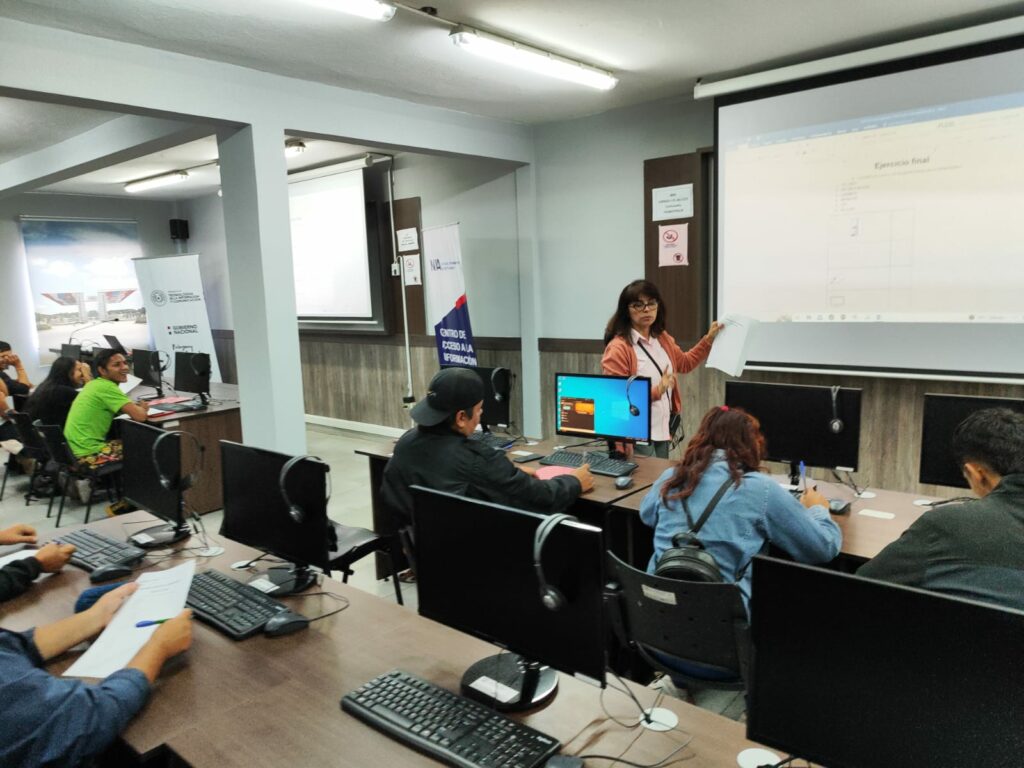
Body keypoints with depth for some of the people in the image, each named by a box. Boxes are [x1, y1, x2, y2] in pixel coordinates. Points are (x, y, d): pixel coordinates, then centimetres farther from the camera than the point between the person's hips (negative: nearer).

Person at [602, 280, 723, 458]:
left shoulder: (663, 338, 9)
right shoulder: (618, 348, -17)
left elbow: (684, 363, 28)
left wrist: (708, 339, 19)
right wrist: (656, 391, -25)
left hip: (663, 431, 8)